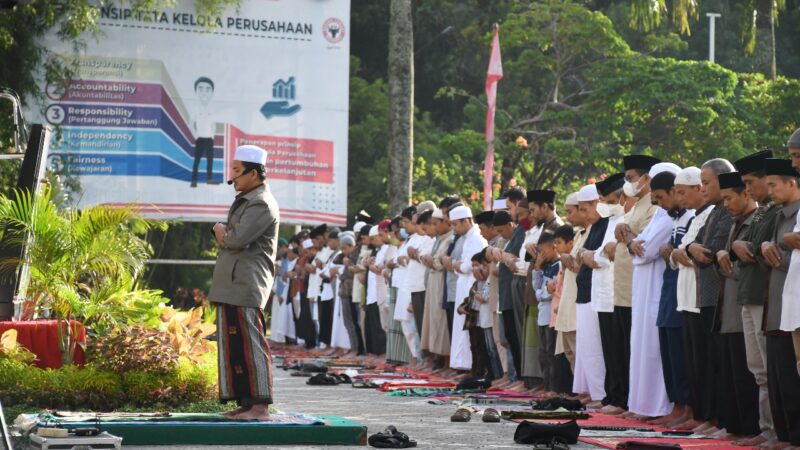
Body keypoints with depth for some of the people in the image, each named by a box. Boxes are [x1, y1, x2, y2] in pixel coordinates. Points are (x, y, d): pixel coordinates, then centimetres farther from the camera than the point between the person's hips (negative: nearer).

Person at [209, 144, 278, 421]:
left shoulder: (261, 204, -11)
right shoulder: (244, 201, 22)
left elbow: (238, 239, -21)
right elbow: (226, 237, 21)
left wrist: (222, 234, 0)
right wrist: (225, 236, -3)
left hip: (247, 286, -10)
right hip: (233, 285, 10)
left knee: (249, 344, -12)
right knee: (234, 345, 10)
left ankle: (260, 407, -13)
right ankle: (246, 403, 13)